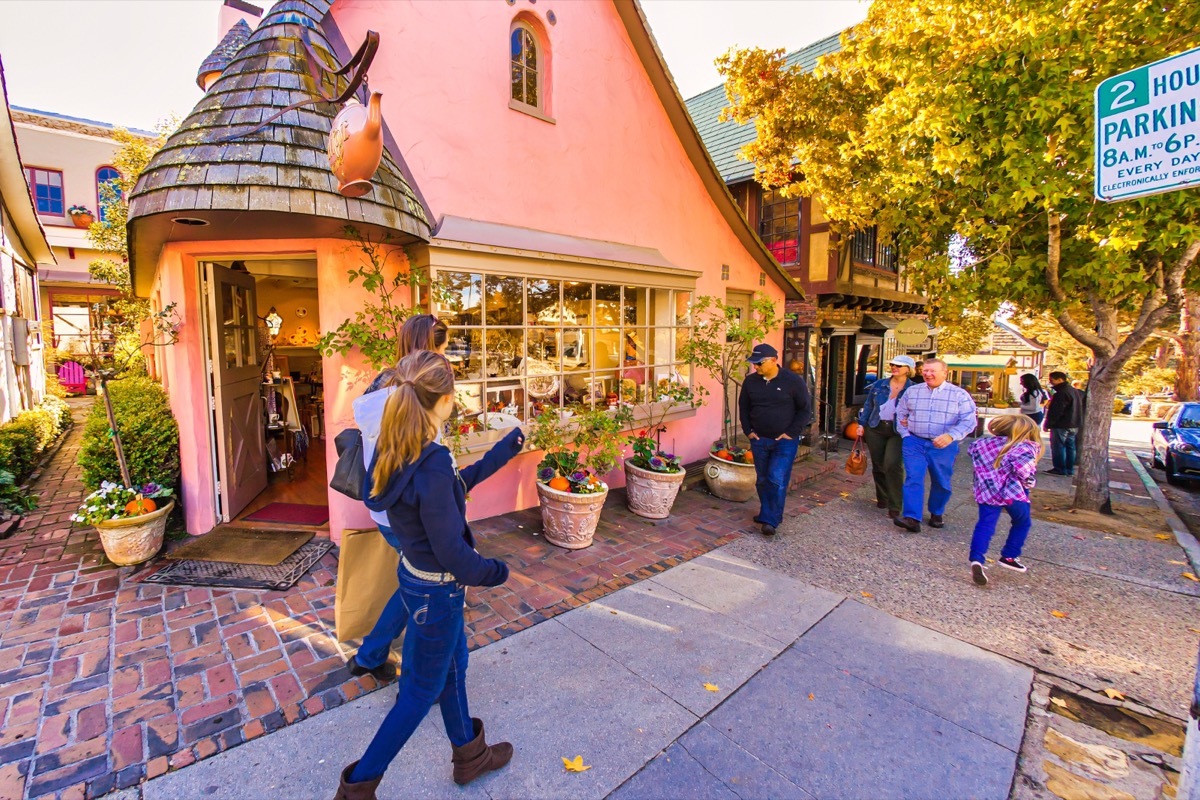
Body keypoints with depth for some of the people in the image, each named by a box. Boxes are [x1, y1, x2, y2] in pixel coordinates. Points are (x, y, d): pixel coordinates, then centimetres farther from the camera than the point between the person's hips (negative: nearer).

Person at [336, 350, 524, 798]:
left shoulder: (397, 450, -6)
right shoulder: (432, 465, -33)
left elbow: (456, 486, 7)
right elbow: (452, 554, -27)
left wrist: (504, 450, 10)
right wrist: (496, 572, -8)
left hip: (416, 573, 9)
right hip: (436, 591, -8)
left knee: (453, 665, 26)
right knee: (422, 691, 16)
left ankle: (469, 755, 49)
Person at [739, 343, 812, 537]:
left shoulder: (793, 381, -9)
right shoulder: (750, 381, 2)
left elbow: (806, 410, -4)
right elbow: (743, 407, 14)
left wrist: (791, 433, -10)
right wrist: (748, 431, 5)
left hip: (785, 441, -4)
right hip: (759, 440, 4)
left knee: (777, 480, -9)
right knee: (763, 480, 13)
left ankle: (771, 520, 0)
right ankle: (766, 513, 29)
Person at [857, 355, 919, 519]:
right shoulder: (879, 386, 8)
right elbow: (868, 406, 14)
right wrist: (862, 424, 9)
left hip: (898, 432, -3)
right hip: (875, 429, 4)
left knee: (892, 465, -16)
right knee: (878, 466, 10)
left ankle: (894, 506, -6)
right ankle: (882, 498, 28)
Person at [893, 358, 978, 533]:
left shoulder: (959, 394, -2)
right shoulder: (912, 391, 6)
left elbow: (968, 421, -9)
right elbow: (901, 414, 15)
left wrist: (950, 436, -24)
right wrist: (905, 434, 4)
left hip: (943, 446, -1)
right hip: (915, 443, 1)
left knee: (941, 482, 13)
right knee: (913, 479, -10)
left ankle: (936, 514, 34)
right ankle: (912, 518, -13)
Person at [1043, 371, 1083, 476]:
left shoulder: (1061, 393, -20)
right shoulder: (1075, 391, 13)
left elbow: (1055, 411, -21)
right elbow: (1080, 408, 21)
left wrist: (1048, 424, -15)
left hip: (1061, 425, -10)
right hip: (1074, 425, 10)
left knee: (1058, 447, -3)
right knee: (1070, 447, 13)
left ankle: (1060, 469, -1)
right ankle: (1069, 469, 19)